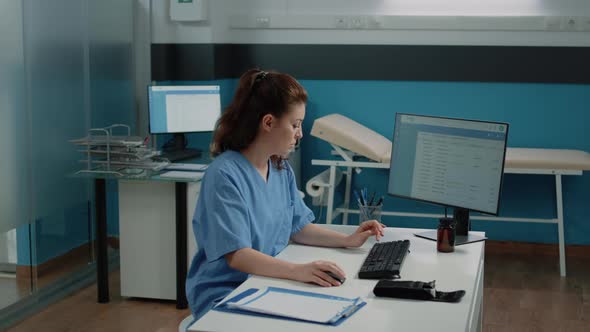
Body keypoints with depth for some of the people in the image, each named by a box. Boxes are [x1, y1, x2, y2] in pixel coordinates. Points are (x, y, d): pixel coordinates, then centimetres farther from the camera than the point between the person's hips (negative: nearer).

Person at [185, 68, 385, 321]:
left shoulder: (281, 168, 7)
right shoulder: (224, 176, -19)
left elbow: (297, 227, 16)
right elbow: (237, 255, -25)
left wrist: (347, 240, 3)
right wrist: (297, 271, -36)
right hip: (224, 294, -8)